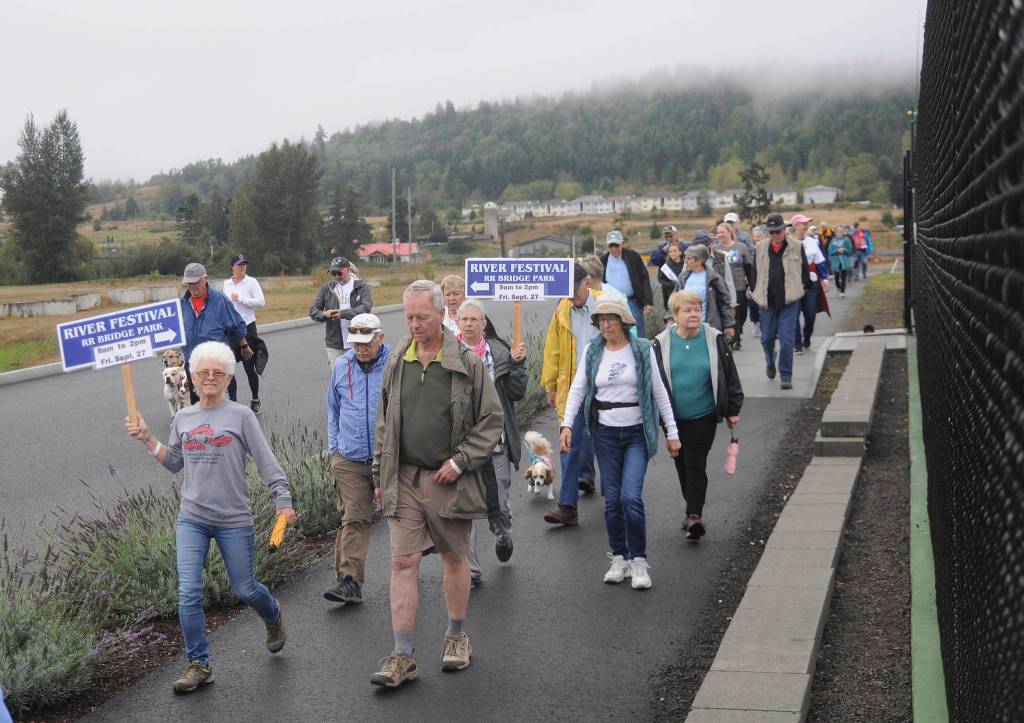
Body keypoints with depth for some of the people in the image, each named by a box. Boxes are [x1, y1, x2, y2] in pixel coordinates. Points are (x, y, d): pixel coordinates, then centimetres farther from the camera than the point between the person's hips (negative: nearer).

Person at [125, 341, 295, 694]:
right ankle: (198, 664, 6)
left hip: (234, 520, -3)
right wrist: (146, 438, 5)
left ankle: (273, 618, 43)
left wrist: (282, 501, -15)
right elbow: (175, 463, 15)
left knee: (244, 589, 9)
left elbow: (266, 461, -6)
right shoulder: (183, 418, 9)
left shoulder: (241, 415, -4)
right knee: (188, 594, -7)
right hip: (191, 519, 3)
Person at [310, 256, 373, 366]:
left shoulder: (361, 287, 0)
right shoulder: (326, 288, 8)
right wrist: (324, 314, -17)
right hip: (334, 345, 2)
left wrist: (343, 313, -27)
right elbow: (313, 311, 6)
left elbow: (366, 308, -16)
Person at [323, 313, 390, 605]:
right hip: (349, 459, 2)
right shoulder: (342, 366, 7)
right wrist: (334, 447, 12)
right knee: (354, 519, -5)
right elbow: (333, 410, 18)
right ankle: (349, 581, -8)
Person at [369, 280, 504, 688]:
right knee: (403, 562, -3)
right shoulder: (397, 363, 6)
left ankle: (456, 637, 31)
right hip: (404, 481, 2)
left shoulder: (468, 364, -6)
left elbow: (491, 420, -3)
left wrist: (460, 461, -11)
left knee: (455, 559, 12)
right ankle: (402, 656, 0)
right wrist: (380, 476, 11)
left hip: (450, 481, -2)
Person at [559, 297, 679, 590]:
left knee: (631, 497, -13)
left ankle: (639, 561, -2)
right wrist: (567, 425, -8)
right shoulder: (592, 351, 5)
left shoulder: (642, 350, 0)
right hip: (606, 433, 2)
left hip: (637, 433, -2)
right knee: (612, 499, 4)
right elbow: (577, 390, 5)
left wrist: (672, 432, 3)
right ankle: (619, 559, 17)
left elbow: (659, 392, 4)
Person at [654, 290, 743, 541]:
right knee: (681, 464, 11)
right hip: (674, 417, 3)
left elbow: (730, 376, 4)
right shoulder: (662, 343, -1)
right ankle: (694, 512, 26)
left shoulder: (714, 339, -3)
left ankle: (694, 515, -9)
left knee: (695, 464, -9)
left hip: (704, 416, -2)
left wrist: (732, 410, 5)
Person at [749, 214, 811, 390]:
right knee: (767, 337, 12)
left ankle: (786, 376, 4)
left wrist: (804, 287, 7)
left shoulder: (796, 247, -3)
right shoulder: (760, 248, 2)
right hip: (767, 300, 2)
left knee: (786, 339, -5)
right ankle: (770, 362, 43)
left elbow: (804, 270, 7)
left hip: (789, 301, -2)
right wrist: (756, 293, 9)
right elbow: (755, 272, 11)